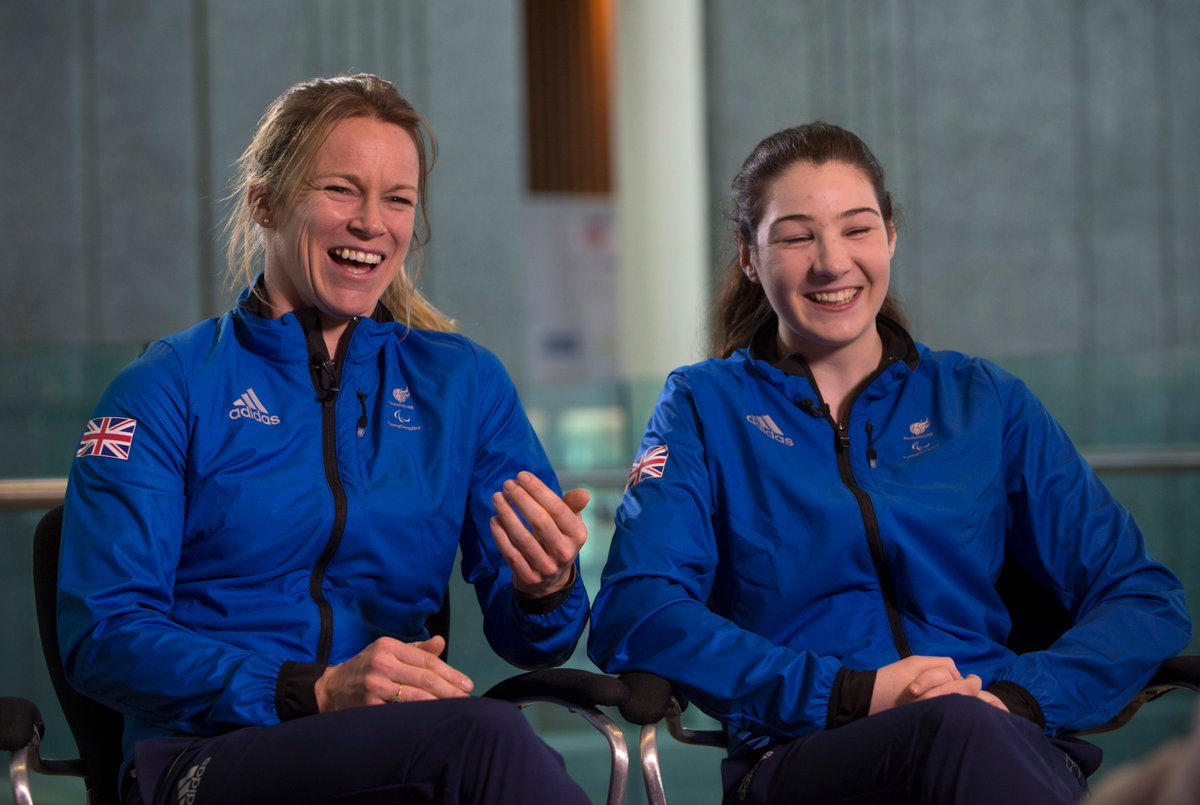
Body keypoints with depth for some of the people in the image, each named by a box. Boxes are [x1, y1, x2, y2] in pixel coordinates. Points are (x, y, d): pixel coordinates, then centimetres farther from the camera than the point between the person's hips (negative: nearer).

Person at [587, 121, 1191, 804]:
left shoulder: (984, 402, 19)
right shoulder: (707, 407, 14)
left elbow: (1147, 599, 12)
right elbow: (632, 615, -3)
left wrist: (1020, 700, -9)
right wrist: (852, 695, -14)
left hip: (1010, 743, 2)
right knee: (956, 731, -37)